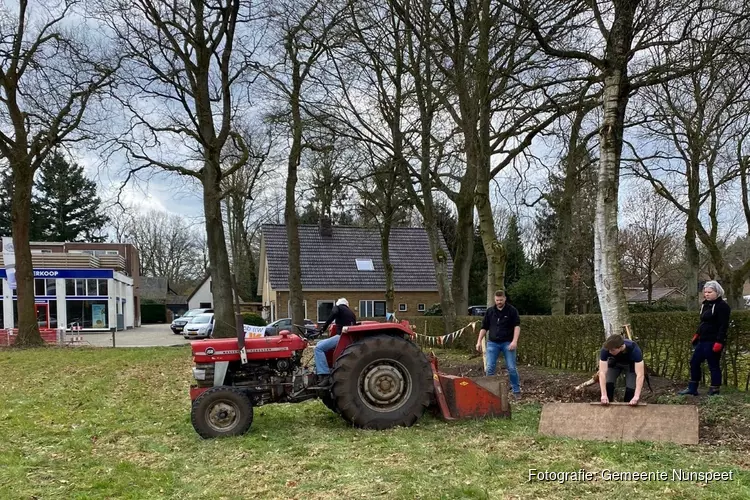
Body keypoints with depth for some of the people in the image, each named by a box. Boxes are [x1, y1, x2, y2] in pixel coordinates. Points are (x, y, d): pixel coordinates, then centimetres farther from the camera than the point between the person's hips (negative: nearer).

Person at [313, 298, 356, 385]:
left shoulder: (338, 307, 7)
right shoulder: (352, 313, 28)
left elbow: (334, 313, -16)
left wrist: (324, 327, -12)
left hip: (342, 337, -8)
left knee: (319, 348, -17)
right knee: (320, 344, 20)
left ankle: (325, 375, -28)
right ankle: (319, 374, 13)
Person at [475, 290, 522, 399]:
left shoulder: (512, 310, -2)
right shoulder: (490, 311, 7)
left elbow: (517, 326, -9)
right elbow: (484, 327, 11)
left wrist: (514, 341, -21)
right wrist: (479, 341, 3)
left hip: (507, 343, -3)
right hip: (492, 343, 3)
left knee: (511, 368, -3)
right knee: (490, 368, -1)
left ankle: (516, 391, 9)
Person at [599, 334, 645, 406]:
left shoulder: (634, 349, -40)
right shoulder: (605, 349, -36)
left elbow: (640, 374, -42)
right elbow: (602, 372, -37)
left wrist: (636, 396, -50)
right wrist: (604, 395, -45)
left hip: (630, 365, -1)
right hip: (614, 364, 1)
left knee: (631, 388, -16)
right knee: (607, 384, -19)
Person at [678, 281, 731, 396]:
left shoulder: (722, 306, -13)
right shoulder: (705, 304, 14)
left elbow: (724, 326, -18)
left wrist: (719, 342, -23)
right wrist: (697, 334, 18)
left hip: (713, 342, -10)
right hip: (703, 340, 10)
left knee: (713, 365, -3)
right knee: (694, 362, 13)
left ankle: (714, 391, 6)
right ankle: (692, 389, 22)